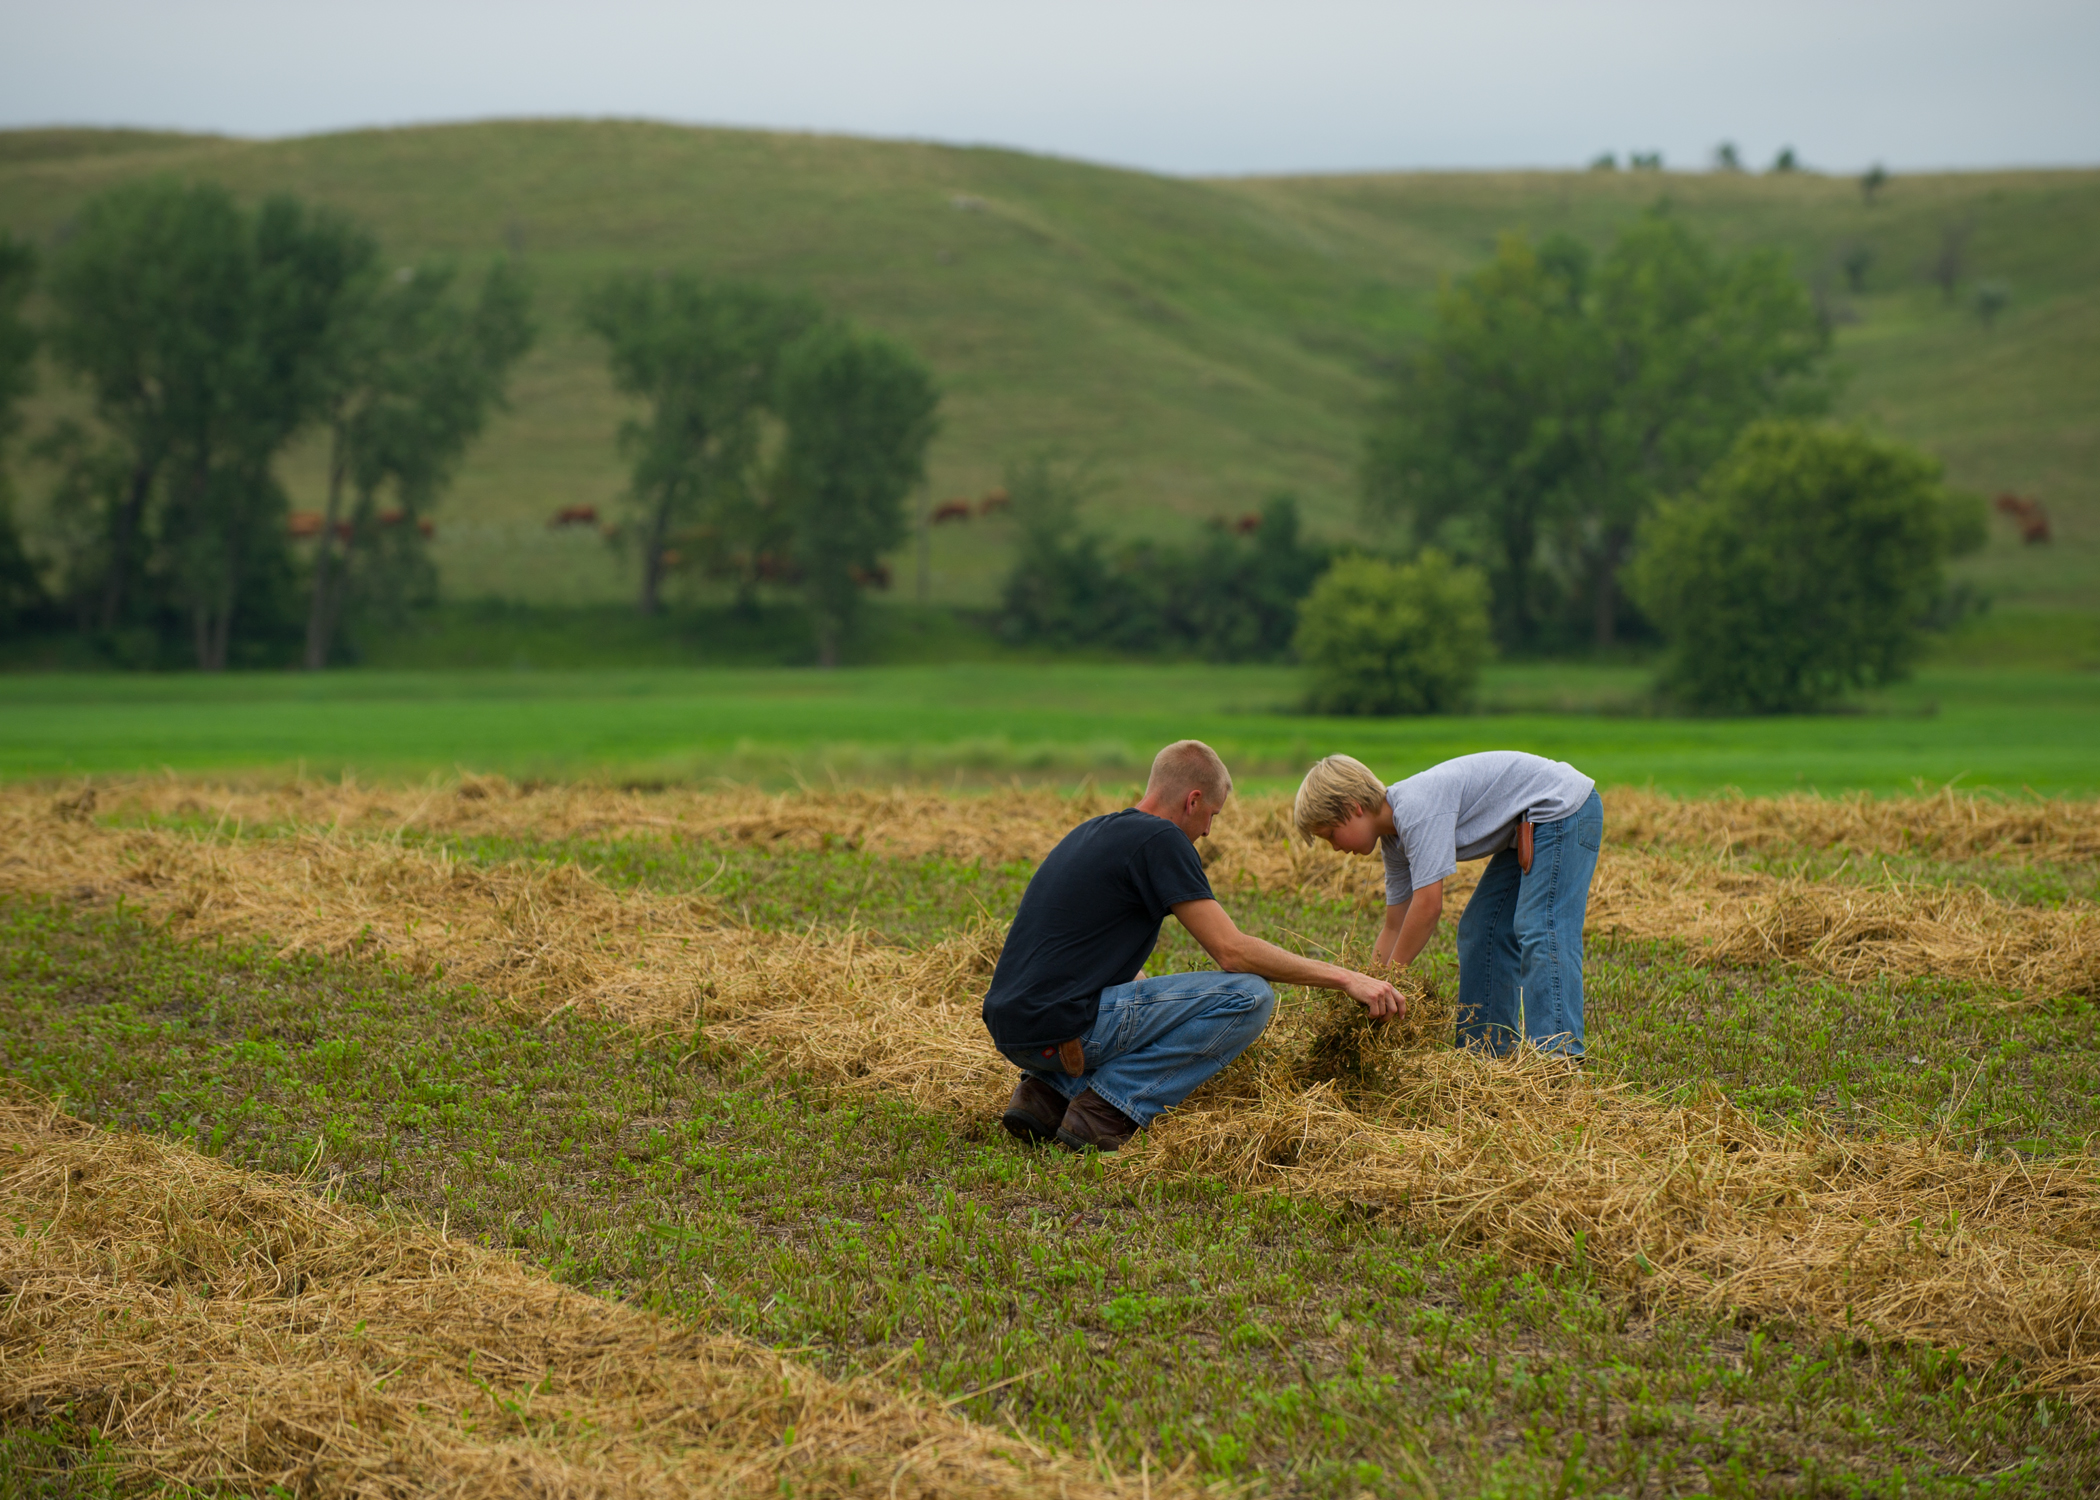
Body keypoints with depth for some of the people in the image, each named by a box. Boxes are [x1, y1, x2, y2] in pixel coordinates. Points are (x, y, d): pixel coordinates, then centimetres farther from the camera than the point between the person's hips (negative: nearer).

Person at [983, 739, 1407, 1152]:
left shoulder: (1092, 833, 21)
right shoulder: (1160, 839, -6)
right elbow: (1232, 951, -10)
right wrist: (1344, 978, -3)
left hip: (1011, 1027, 9)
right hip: (1060, 1028, -9)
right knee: (1250, 997, -7)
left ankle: (1047, 1091, 12)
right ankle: (1111, 1106, -8)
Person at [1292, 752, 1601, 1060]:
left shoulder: (1417, 807, -25)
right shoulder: (1394, 843, 5)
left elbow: (1428, 905, -27)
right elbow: (1395, 928, 11)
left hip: (1564, 807, -11)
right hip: (1526, 827, 11)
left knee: (1538, 930, -20)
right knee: (1479, 932, 11)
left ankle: (1554, 1053, -27)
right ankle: (1486, 1045, 13)